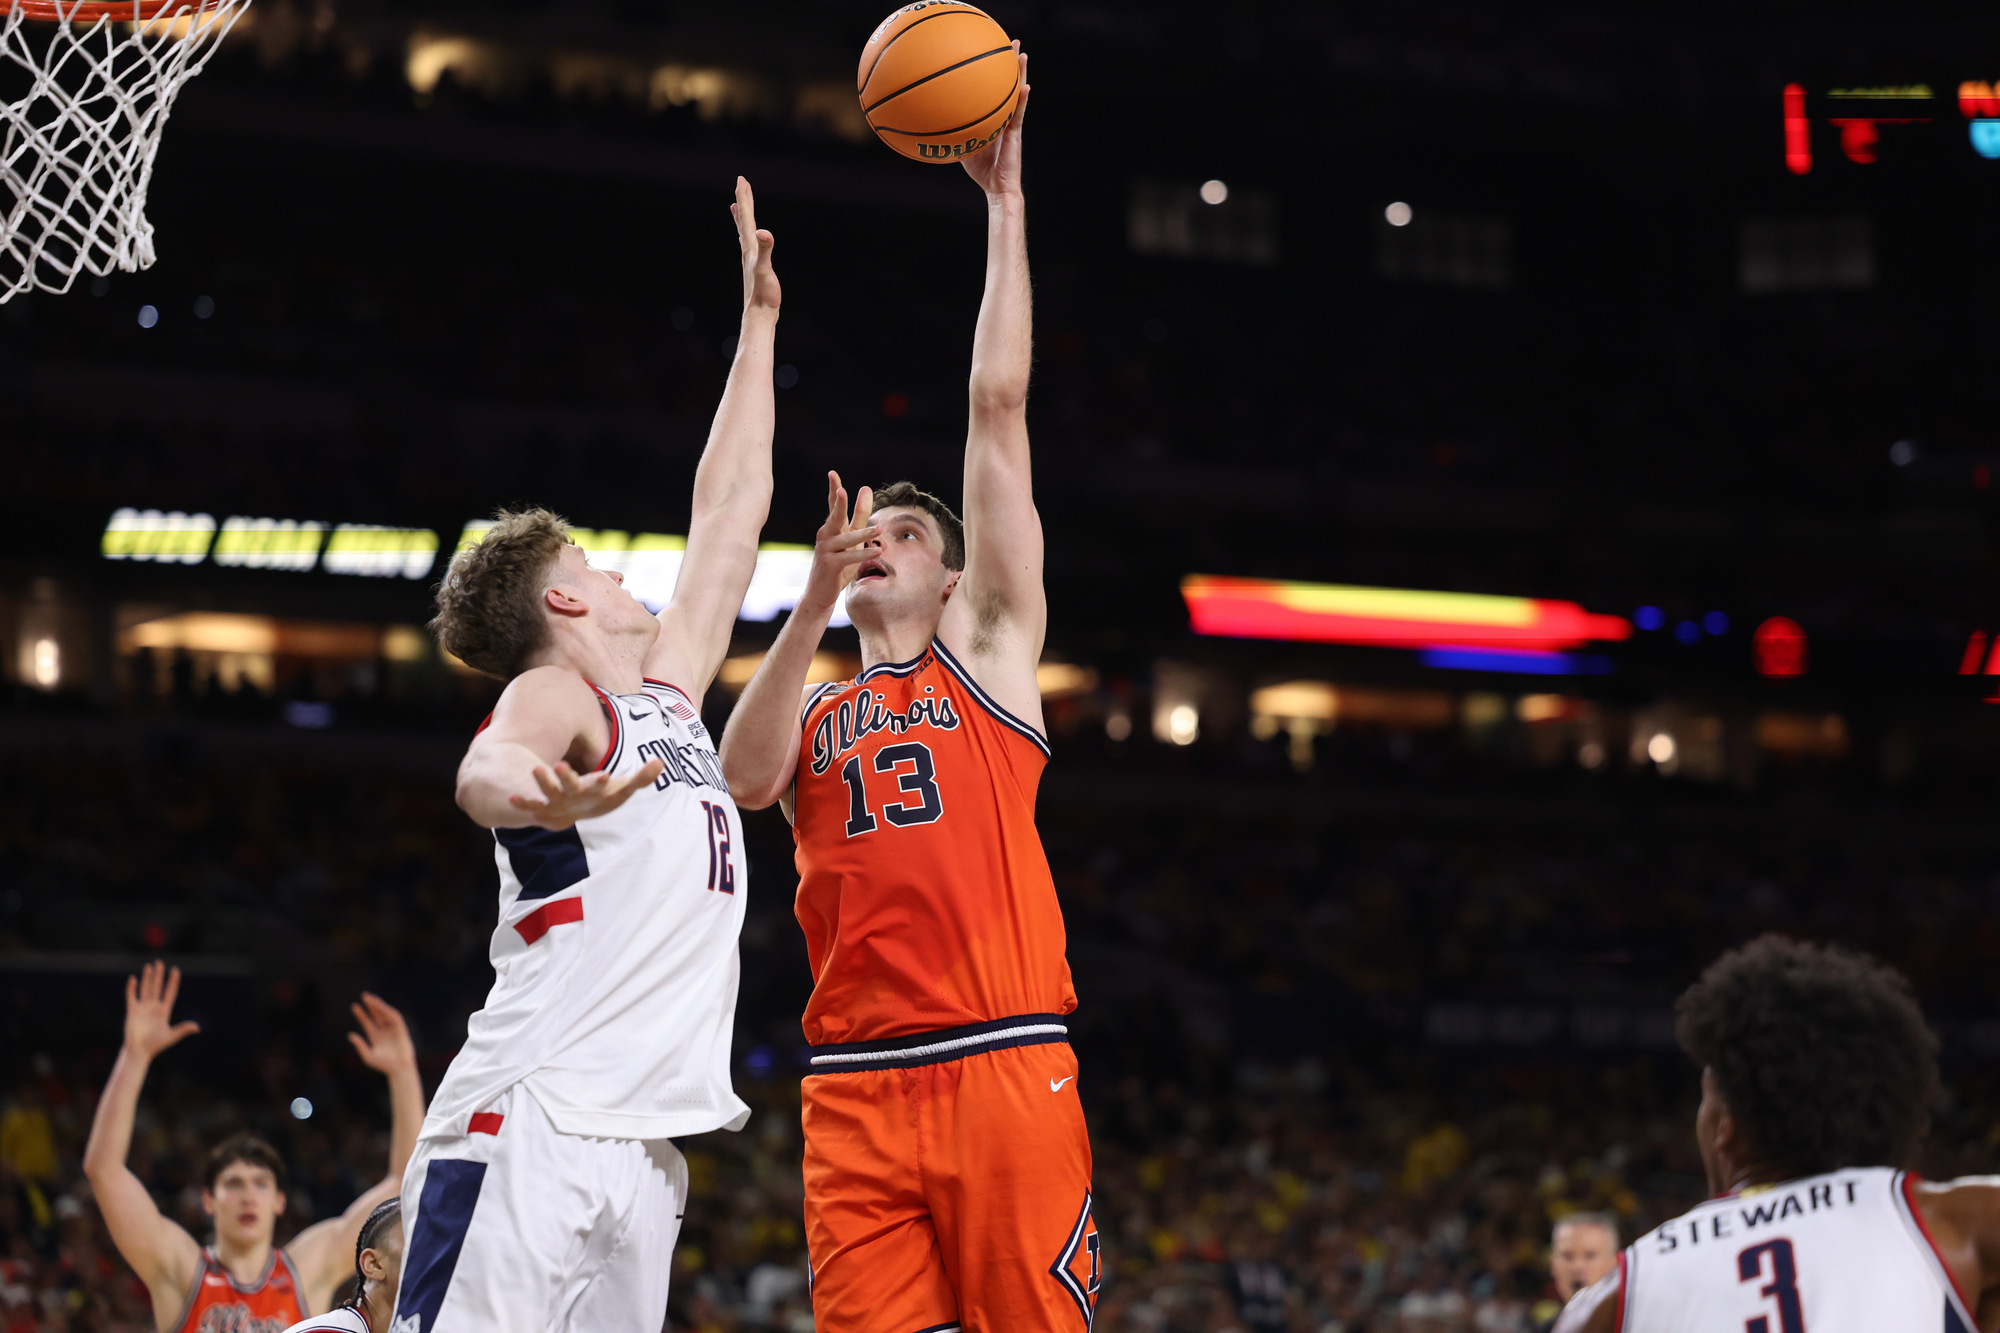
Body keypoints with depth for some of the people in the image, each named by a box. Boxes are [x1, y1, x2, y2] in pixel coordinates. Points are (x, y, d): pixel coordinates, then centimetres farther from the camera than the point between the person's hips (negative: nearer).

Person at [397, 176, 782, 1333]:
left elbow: (730, 511, 31)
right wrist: (532, 788, -50)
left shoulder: (663, 696, 23)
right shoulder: (556, 695, -1)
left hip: (641, 1150, 8)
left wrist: (760, 323, 35)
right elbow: (486, 768, -25)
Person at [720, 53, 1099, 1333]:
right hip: (854, 1084, 3)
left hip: (1003, 1067, -3)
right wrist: (815, 599, -10)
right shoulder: (813, 713, 22)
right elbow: (746, 779, -3)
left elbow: (1000, 408, 9)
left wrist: (1005, 203, 8)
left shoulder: (990, 650, 14)